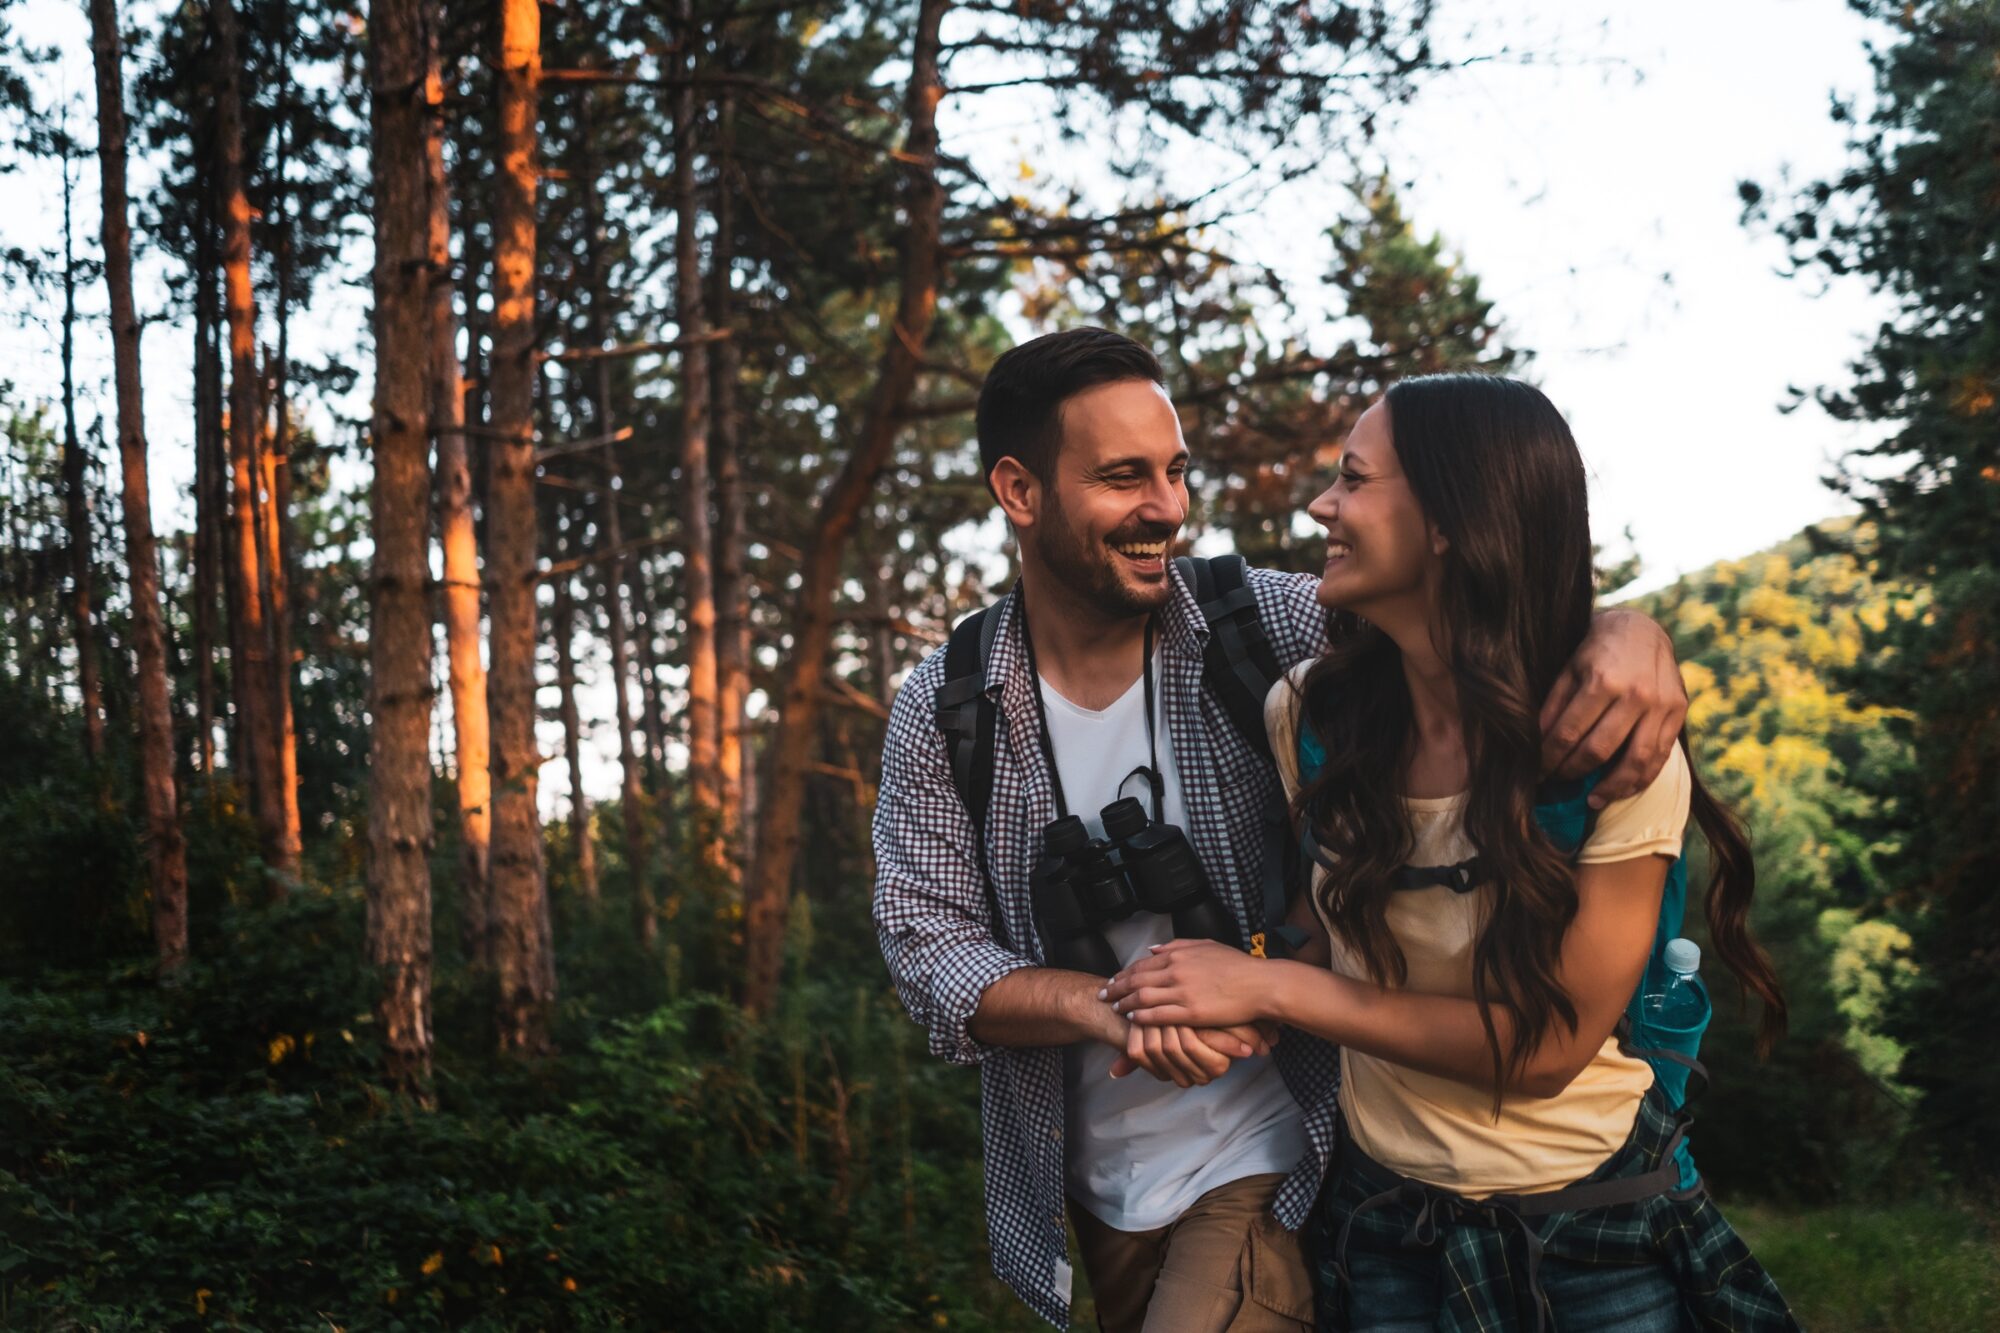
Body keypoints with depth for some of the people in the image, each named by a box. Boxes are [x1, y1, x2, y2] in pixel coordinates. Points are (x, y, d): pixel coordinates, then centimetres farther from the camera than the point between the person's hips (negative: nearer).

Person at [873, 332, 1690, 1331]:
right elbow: (927, 949, -10)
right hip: (1092, 1198, 3)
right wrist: (1111, 1005, -28)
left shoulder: (1268, 629, -11)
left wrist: (1623, 634, -33)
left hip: (1266, 1172, -3)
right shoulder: (940, 714, -6)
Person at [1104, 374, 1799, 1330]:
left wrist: (1271, 989, -22)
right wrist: (1235, 1011, -12)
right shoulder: (1306, 714, -10)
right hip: (1386, 1216, 3)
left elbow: (1547, 1046, -20)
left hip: (1598, 1233, -3)